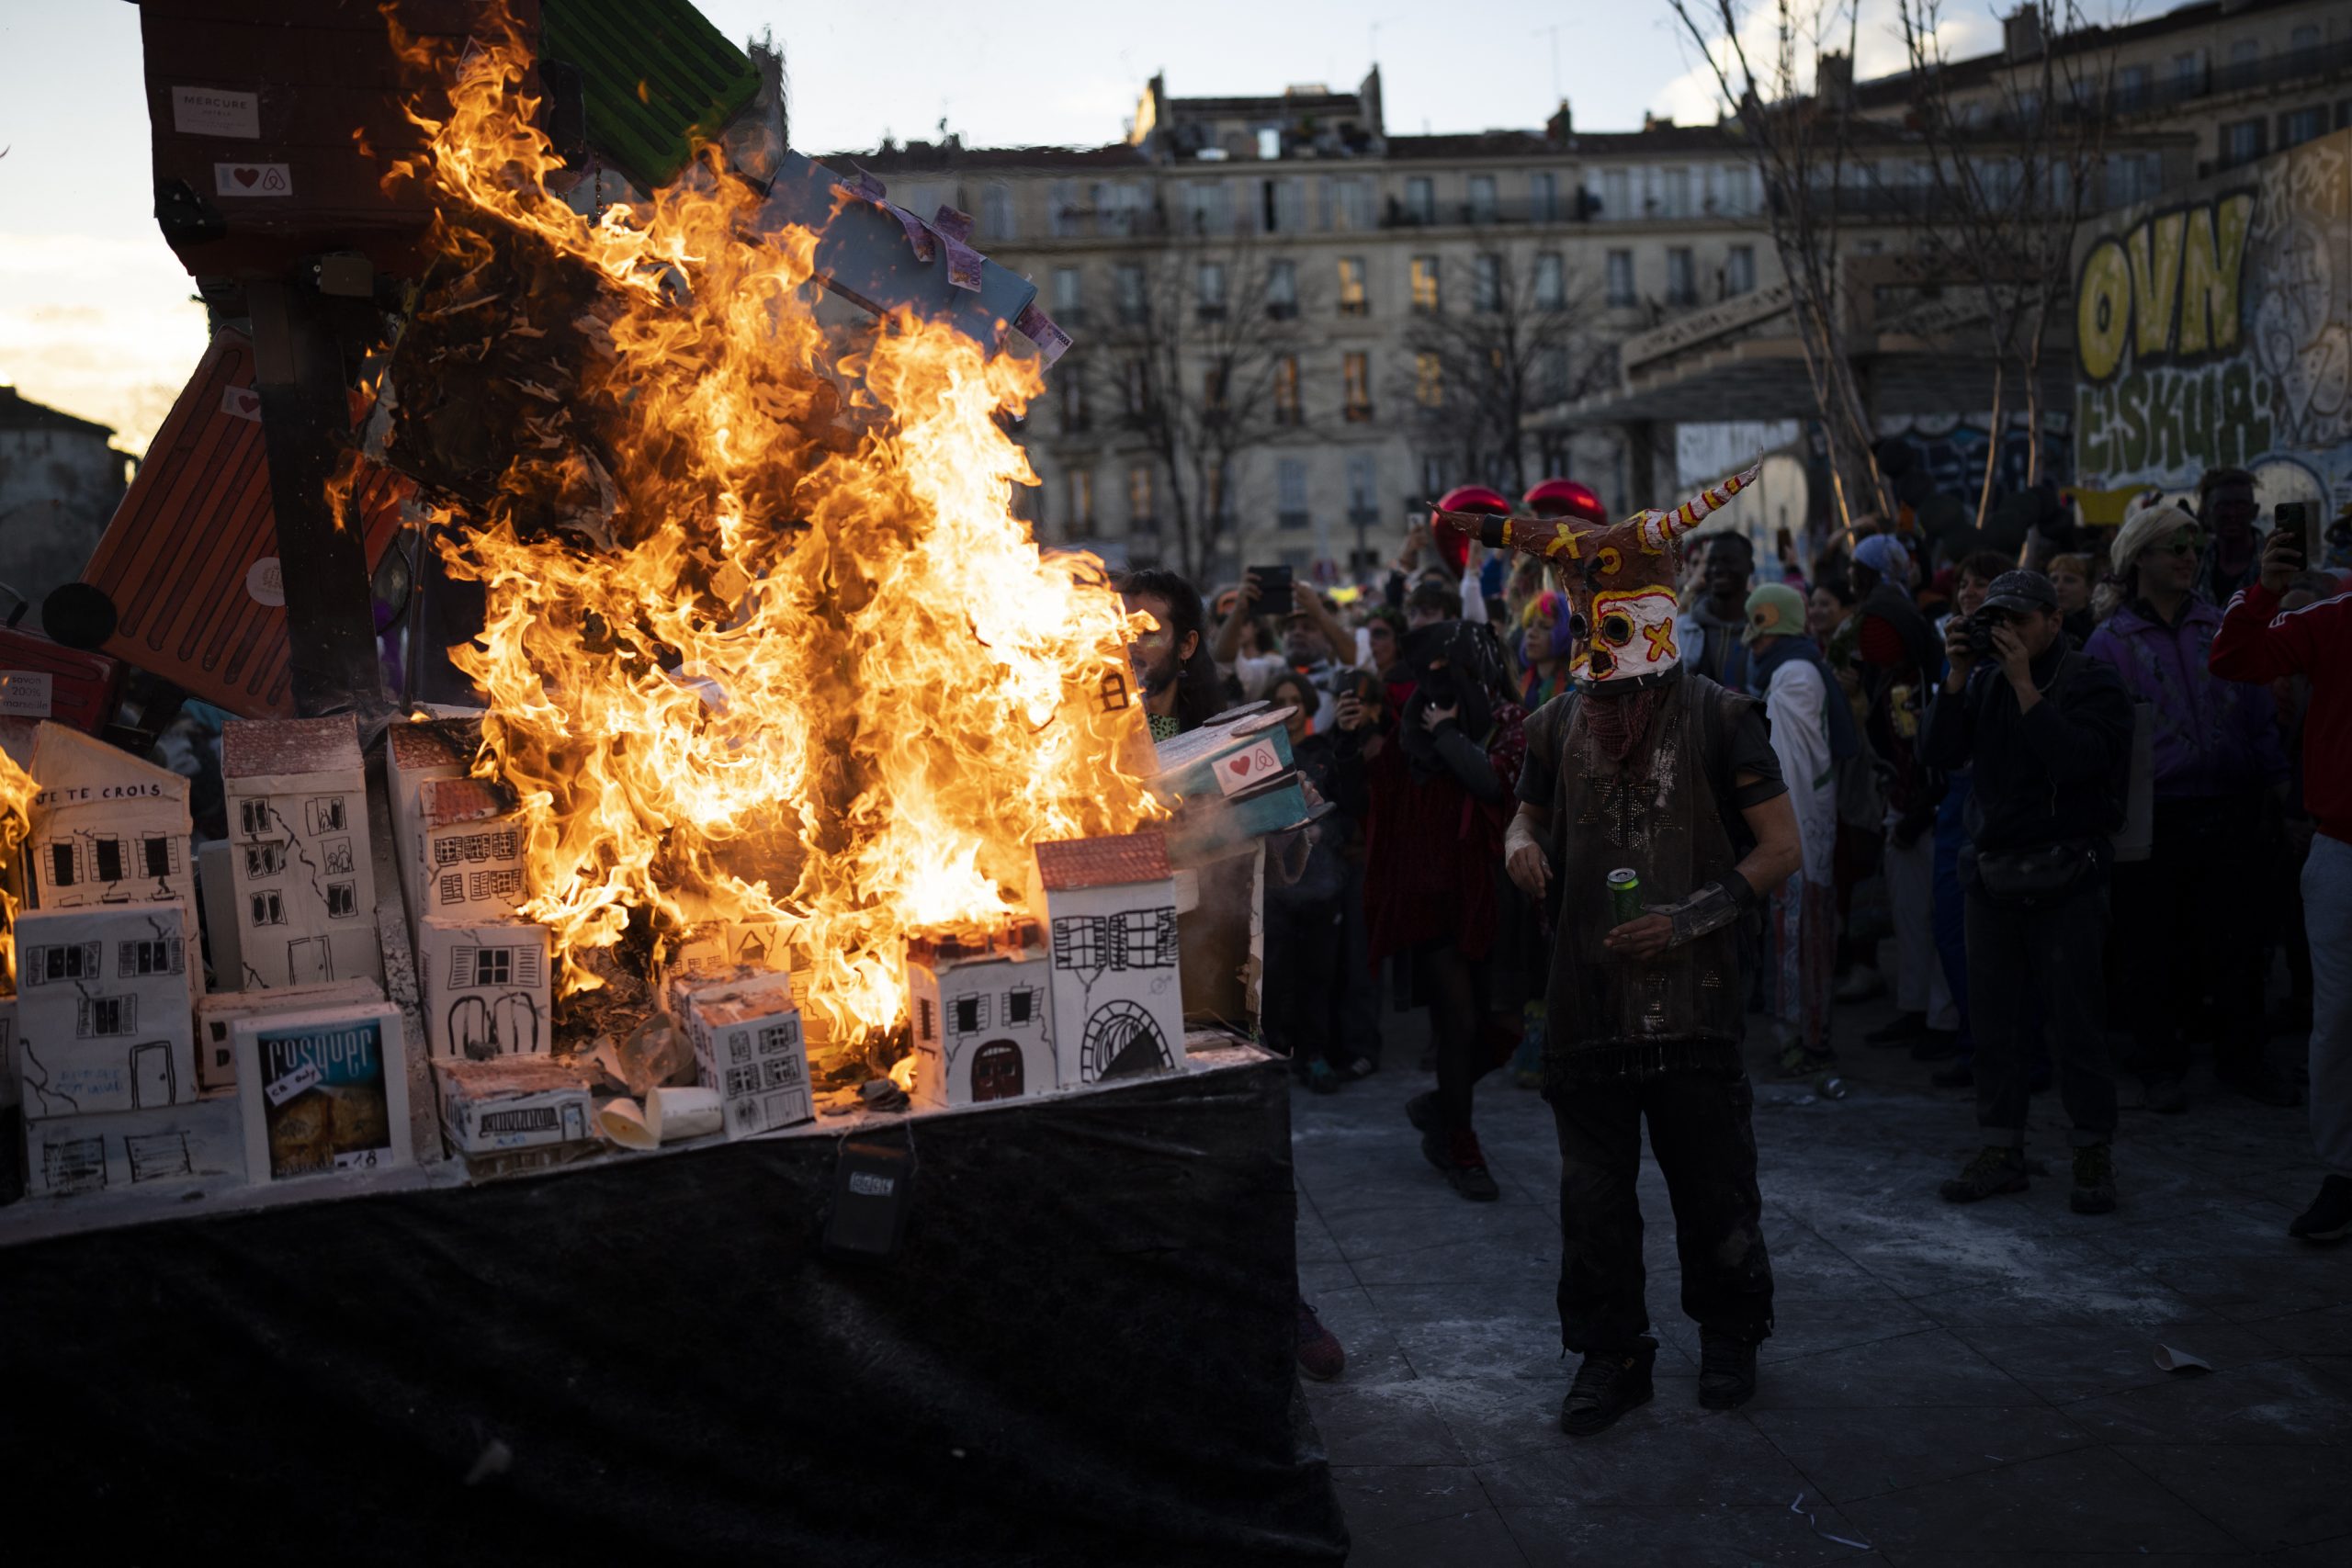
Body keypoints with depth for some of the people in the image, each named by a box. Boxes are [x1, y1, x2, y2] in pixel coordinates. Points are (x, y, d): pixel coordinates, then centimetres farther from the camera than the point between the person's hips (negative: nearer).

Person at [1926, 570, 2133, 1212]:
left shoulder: (2091, 684, -4)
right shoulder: (1985, 681, 12)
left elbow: (2077, 760, -21)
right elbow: (1941, 753, 1)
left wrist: (2025, 684, -20)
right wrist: (1958, 676, -8)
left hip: (2064, 881, -5)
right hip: (1992, 877, 5)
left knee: (2075, 1019, -1)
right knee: (1992, 1019, 8)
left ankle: (2093, 1153, 10)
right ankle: (2002, 1149, 18)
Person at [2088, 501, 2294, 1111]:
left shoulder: (2221, 629, 9)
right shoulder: (2110, 642, 2)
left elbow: (2259, 713, 12)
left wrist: (2273, 787, 5)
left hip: (2228, 814, 2)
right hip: (2154, 822, -2)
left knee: (2238, 942, 6)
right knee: (2150, 949, 4)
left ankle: (2241, 1057, 21)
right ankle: (2161, 1066, 18)